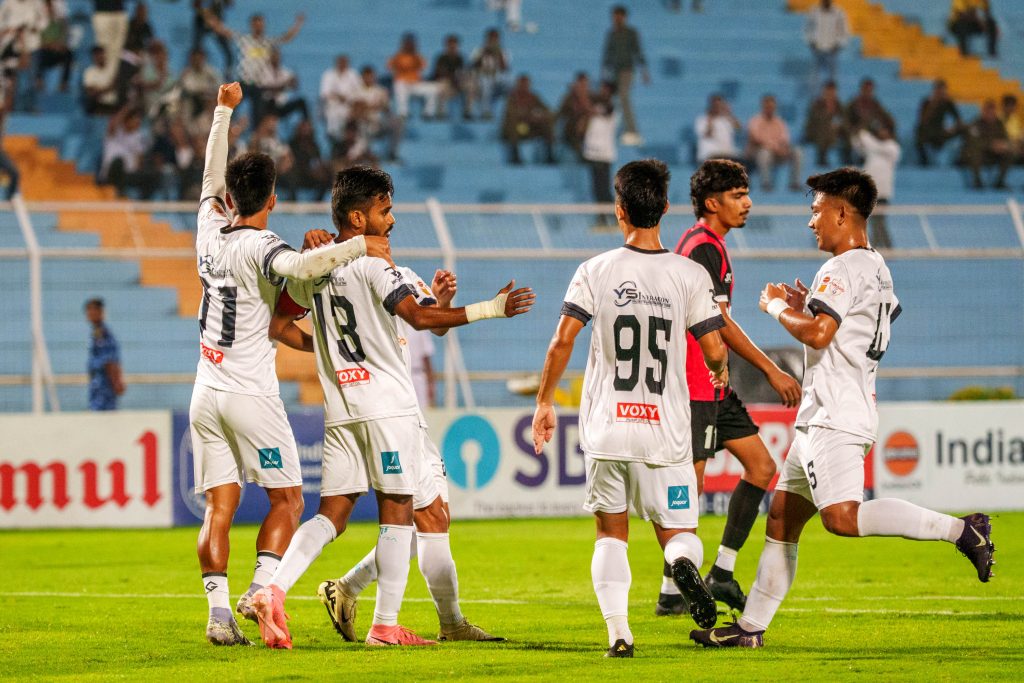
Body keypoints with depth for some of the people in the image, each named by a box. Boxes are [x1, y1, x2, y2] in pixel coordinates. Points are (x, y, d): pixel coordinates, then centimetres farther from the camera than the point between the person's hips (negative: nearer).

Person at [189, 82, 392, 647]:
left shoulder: (211, 234, 7)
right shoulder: (258, 246, -12)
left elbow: (212, 179, 25)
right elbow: (299, 266, -34)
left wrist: (224, 112, 32)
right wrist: (358, 245, -27)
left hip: (205, 395, 6)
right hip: (249, 393, -6)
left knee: (219, 505, 3)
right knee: (287, 497, 4)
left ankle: (218, 611, -4)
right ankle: (261, 588, -11)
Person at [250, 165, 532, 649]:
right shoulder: (371, 263, -11)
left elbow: (279, 323, 18)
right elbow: (419, 317, -21)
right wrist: (489, 309, -21)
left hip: (339, 408, 6)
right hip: (388, 404, -6)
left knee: (332, 513, 6)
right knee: (397, 512, 1)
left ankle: (274, 591, -15)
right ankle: (385, 625, 0)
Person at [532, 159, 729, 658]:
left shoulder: (596, 271, -2)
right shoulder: (690, 276, -2)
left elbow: (562, 341, -7)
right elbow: (714, 351, -4)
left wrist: (544, 402, 5)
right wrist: (720, 373, 20)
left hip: (605, 427, 1)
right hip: (665, 430, -1)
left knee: (611, 534, 15)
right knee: (679, 533, 8)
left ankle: (617, 632, -2)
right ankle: (683, 562, -28)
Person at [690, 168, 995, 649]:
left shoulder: (843, 268, -12)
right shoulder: (876, 267, 19)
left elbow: (817, 334, -22)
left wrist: (778, 307, -5)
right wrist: (807, 306, 22)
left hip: (836, 417, -11)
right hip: (823, 417, 11)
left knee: (842, 517, -24)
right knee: (782, 519, 11)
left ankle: (961, 529, -22)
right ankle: (751, 627, 14)